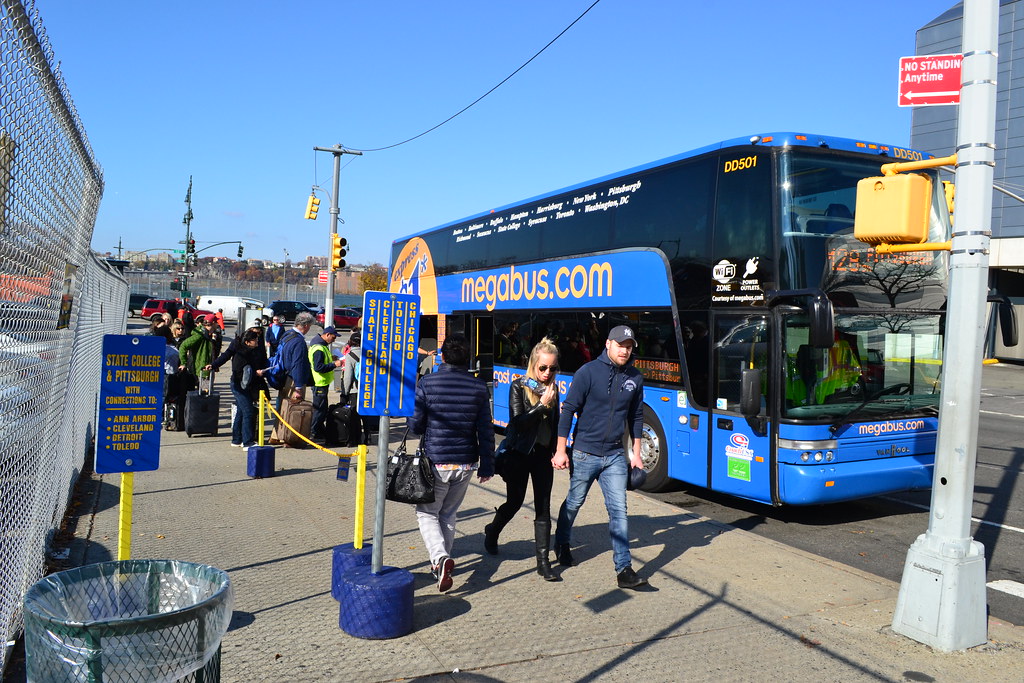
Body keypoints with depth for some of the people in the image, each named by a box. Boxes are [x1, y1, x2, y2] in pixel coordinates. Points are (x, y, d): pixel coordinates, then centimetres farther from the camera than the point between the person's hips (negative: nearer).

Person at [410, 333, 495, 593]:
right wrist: (487, 465, 7)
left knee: (427, 513, 11)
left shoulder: (427, 383, -10)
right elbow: (486, 431, -1)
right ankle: (442, 561, 30)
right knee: (449, 513, 21)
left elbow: (415, 425, -5)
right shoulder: (479, 387, -2)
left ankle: (440, 557, -11)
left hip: (436, 462, -3)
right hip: (466, 464, 3)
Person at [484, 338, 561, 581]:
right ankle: (492, 532, 40)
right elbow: (517, 422, -18)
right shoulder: (518, 386, -11)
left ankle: (543, 561, 9)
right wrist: (542, 405, -25)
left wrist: (557, 451, 10)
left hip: (543, 454, 4)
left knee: (543, 508, 2)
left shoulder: (553, 387, 3)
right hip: (520, 453, -4)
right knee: (514, 502, 9)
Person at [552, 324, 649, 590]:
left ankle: (624, 569, 2)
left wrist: (636, 452, 12)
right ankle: (562, 543, 41)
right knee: (574, 503, 15)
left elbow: (636, 416, 13)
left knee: (619, 509, -2)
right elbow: (568, 410, -10)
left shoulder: (635, 378, 2)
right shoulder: (588, 372, -12)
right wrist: (561, 450, -11)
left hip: (615, 456, 3)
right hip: (584, 453, -3)